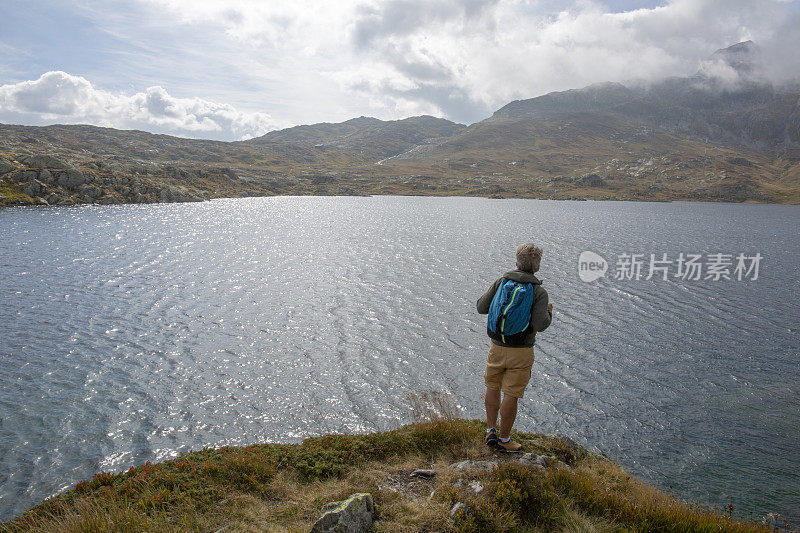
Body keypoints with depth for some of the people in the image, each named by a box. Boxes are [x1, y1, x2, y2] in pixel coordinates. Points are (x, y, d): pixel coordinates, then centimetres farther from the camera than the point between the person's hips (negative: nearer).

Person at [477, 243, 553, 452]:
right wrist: (549, 311, 0)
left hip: (497, 346, 3)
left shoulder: (501, 282, -4)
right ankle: (503, 439, 19)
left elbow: (482, 308, 0)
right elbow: (540, 325, -21)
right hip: (521, 351, -3)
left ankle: (491, 432, 25)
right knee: (510, 395, 7)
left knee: (493, 388, 21)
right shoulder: (539, 292, -12)